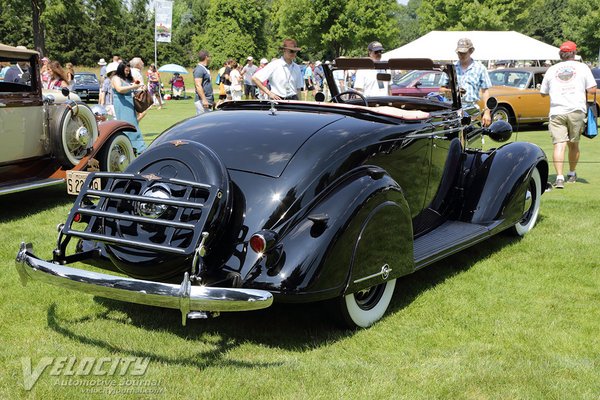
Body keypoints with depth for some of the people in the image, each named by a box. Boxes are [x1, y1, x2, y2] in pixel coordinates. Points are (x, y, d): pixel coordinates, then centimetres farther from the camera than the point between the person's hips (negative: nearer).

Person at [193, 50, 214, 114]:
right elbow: (198, 86, -21)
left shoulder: (205, 69, 18)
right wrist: (204, 99, -27)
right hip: (202, 101, -10)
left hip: (208, 101, 10)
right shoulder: (199, 69, -13)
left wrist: (212, 100, 25)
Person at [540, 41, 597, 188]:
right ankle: (572, 174, 29)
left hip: (556, 111, 0)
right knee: (573, 144, 15)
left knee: (559, 144, -9)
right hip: (576, 110, 0)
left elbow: (543, 93, 15)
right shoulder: (582, 67, 6)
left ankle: (559, 177, -22)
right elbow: (592, 90, 3)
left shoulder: (551, 70, 10)